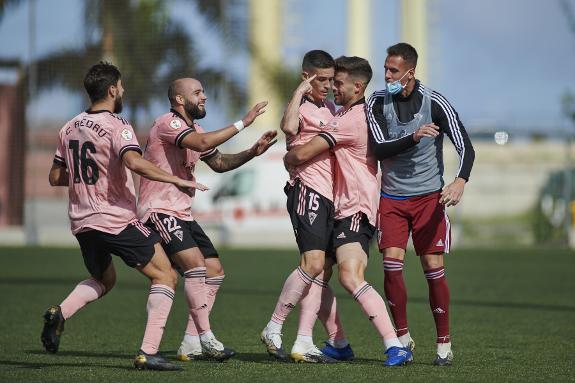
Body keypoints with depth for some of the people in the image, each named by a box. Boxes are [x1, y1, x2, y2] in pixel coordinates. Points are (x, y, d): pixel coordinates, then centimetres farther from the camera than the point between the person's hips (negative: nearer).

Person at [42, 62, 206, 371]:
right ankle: (148, 353, -10)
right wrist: (176, 180, -25)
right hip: (117, 219, -7)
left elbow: (55, 178, 15)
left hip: (82, 223, 8)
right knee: (166, 276, 2)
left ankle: (59, 313, 2)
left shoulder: (70, 128, 10)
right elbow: (134, 162, -30)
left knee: (104, 280, 30)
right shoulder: (116, 125, -12)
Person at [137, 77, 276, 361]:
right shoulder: (168, 123, -13)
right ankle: (206, 338, -20)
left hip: (182, 214, 10)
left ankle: (191, 344, 6)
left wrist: (253, 152, 9)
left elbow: (219, 163, 24)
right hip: (159, 211, -10)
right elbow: (202, 143, -30)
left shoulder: (194, 130, 16)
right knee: (196, 264, -23)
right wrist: (243, 123, -25)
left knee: (214, 270, 5)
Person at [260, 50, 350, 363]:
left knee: (318, 271, 5)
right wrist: (300, 91, -21)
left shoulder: (329, 108, 21)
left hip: (328, 196, 9)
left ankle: (304, 343, 5)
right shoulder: (300, 107, -6)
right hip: (307, 190, -9)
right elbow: (289, 127, -31)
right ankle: (273, 330, -12)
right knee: (313, 263, -19)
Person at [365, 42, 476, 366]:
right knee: (392, 263, -10)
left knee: (434, 267, -5)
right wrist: (413, 137, -29)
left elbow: (466, 147, -14)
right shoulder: (377, 103, -4)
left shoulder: (435, 103, -10)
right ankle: (403, 336, 4)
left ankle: (444, 343, 5)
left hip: (429, 196, -2)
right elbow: (379, 149, -12)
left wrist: (460, 182, -32)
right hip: (392, 196, 2)